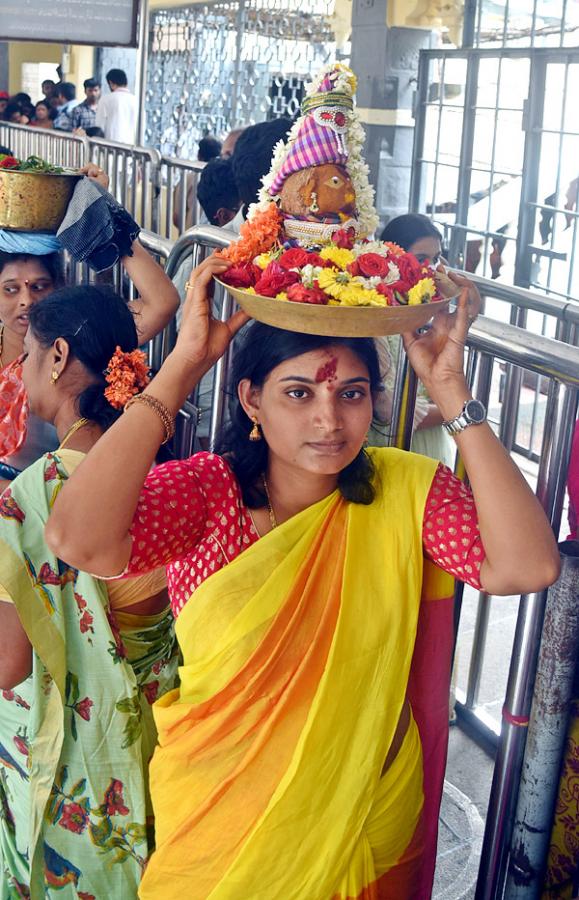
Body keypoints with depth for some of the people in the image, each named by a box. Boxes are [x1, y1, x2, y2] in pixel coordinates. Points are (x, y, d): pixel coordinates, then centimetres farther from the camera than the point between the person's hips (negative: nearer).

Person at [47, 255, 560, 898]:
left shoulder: (404, 489, -11)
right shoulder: (204, 490, -16)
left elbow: (527, 567, -26)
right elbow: (78, 540, -35)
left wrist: (451, 392, -25)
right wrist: (184, 364, -30)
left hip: (367, 819, 2)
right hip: (216, 819, -1)